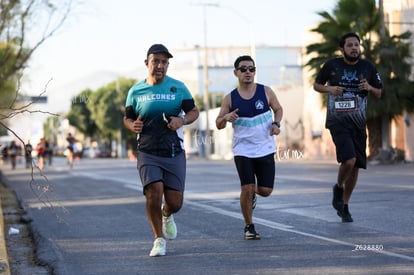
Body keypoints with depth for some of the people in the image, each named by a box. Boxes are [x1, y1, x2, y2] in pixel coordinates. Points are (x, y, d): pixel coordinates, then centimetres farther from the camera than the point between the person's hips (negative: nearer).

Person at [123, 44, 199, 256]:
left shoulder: (178, 87, 2)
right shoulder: (135, 92, 4)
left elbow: (194, 111, 9)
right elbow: (127, 118, 14)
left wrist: (182, 120, -13)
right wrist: (132, 125, -9)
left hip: (174, 153, 0)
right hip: (147, 153, 0)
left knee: (175, 202, 0)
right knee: (154, 194, -18)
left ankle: (167, 216, 39)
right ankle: (159, 239, 3)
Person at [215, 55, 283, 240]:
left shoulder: (266, 92, 0)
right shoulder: (230, 98, -2)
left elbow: (278, 109, 15)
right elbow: (218, 124, 6)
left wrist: (276, 123, -6)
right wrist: (226, 117, -17)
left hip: (265, 149, 1)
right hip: (243, 150, -1)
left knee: (266, 191, 0)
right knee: (247, 189, -10)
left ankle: (253, 191, 37)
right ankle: (249, 227, 9)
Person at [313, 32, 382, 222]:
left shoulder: (368, 67, 4)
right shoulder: (332, 65, -3)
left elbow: (379, 94, 13)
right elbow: (316, 85, 10)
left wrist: (369, 88, -10)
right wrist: (329, 89, -10)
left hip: (358, 122, 4)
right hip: (337, 120, -4)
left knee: (356, 166, 7)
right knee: (349, 160, -23)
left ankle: (344, 206, 25)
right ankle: (339, 188, 8)